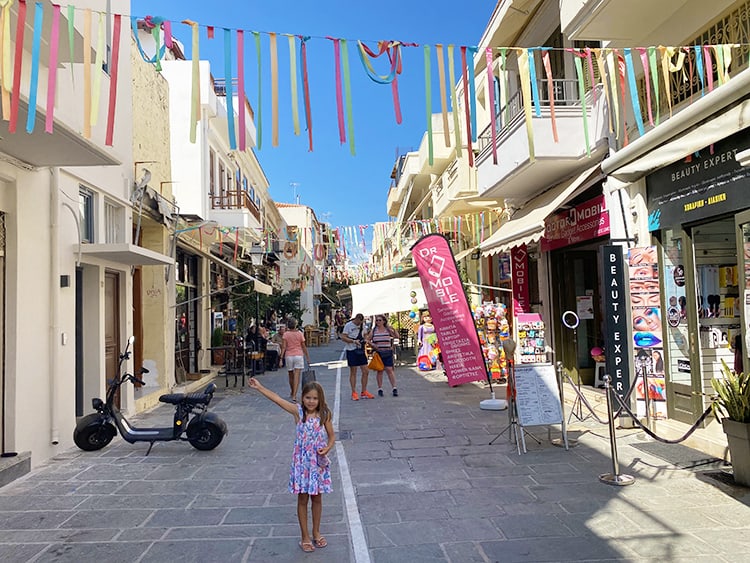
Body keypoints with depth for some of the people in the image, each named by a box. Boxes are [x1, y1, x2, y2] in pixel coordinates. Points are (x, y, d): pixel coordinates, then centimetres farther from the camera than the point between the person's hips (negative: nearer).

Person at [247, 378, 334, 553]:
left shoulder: (324, 415, -6)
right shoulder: (298, 411, -9)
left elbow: (332, 436, 3)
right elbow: (278, 399, -15)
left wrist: (327, 448, -17)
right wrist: (259, 387, -20)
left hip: (318, 462, 1)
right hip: (302, 461, -1)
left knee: (317, 498, 14)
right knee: (302, 499, 9)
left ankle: (316, 532, 32)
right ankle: (305, 536, 24)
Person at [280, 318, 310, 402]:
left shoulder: (285, 334, -2)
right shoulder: (300, 333, -3)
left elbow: (283, 347, -9)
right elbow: (304, 347, 0)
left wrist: (281, 358, -8)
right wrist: (308, 357, 9)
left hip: (288, 356, 2)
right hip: (299, 355, -2)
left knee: (291, 375, 18)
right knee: (297, 376, -4)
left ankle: (292, 393, 37)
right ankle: (294, 396, -13)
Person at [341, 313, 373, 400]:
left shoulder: (362, 325, 10)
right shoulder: (348, 325, -9)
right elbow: (343, 337, -12)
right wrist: (354, 341, -22)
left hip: (361, 350, 6)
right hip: (352, 351, -6)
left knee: (365, 372, 4)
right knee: (353, 372, -1)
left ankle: (364, 392, 15)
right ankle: (354, 393, 8)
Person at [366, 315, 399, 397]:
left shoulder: (388, 330, 4)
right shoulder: (373, 330, 7)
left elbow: (397, 336, -2)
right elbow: (367, 339, 11)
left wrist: (393, 330, -19)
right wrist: (371, 344, -7)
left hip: (387, 353, -1)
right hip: (378, 353, 1)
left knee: (389, 370, -6)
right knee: (380, 370, 5)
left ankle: (394, 388, -4)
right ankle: (380, 389, 13)